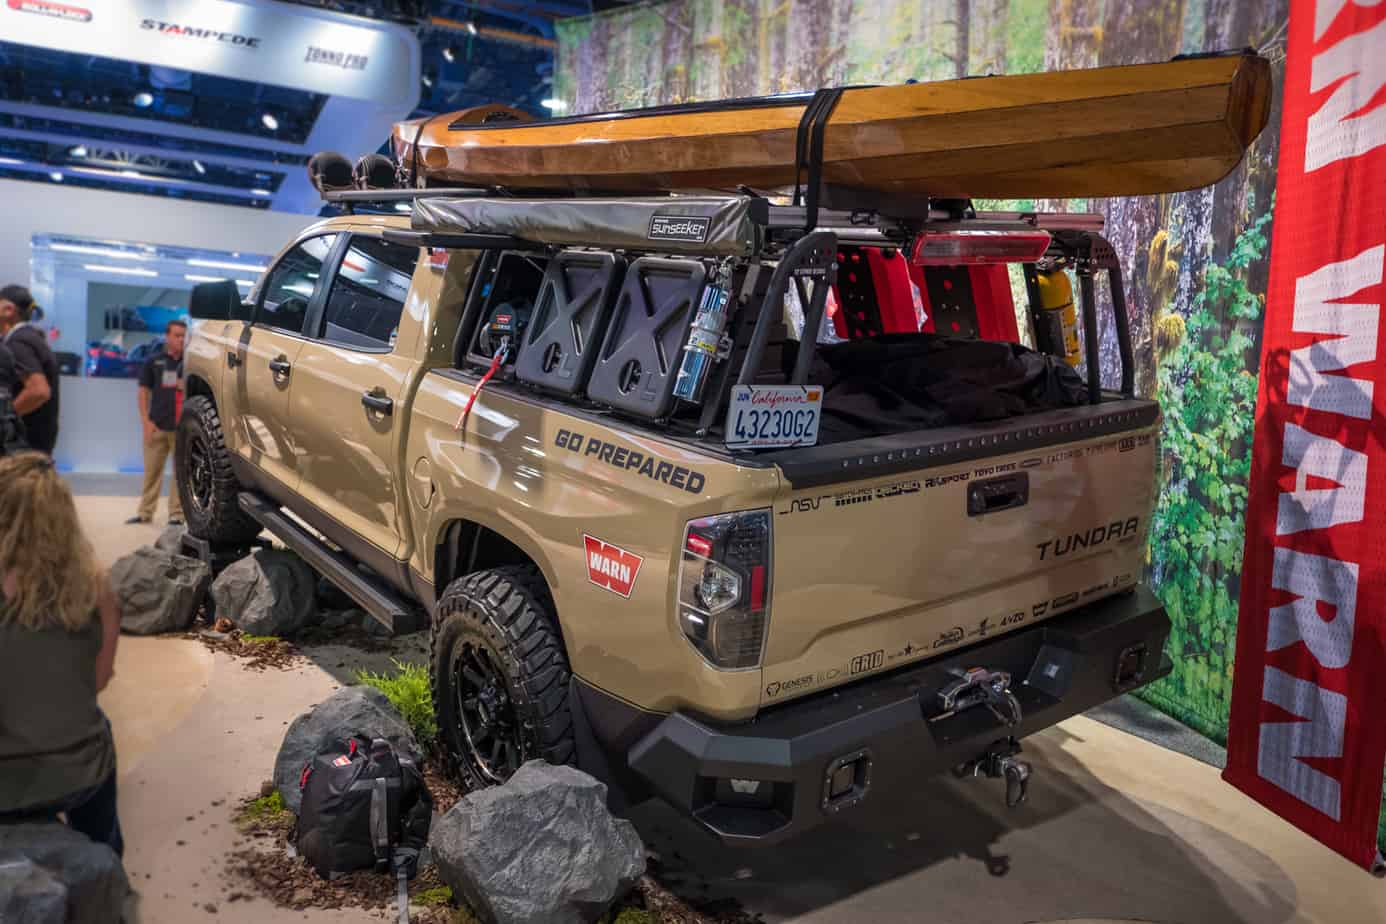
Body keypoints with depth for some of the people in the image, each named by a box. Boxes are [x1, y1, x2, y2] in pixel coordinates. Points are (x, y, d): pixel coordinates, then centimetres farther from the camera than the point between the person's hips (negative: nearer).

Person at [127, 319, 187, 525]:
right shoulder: (153, 362, 8)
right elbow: (144, 392, 8)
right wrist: (146, 421, -1)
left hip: (183, 427, -1)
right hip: (157, 426, 1)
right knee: (152, 470, 5)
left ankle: (176, 513, 8)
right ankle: (145, 512, 14)